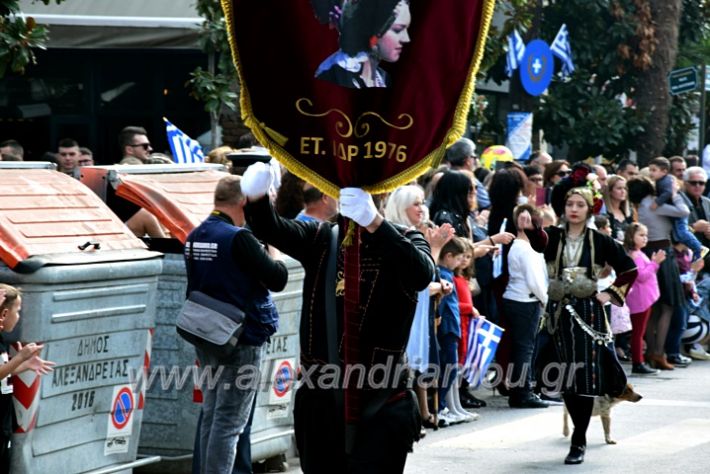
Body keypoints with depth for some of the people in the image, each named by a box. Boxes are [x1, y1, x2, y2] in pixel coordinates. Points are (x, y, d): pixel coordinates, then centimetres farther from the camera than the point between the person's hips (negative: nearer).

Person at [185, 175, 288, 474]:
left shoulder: (195, 236, 6)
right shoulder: (238, 238, -19)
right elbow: (277, 280, -17)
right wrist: (274, 253, 3)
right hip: (242, 338, -8)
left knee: (211, 416, 15)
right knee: (229, 421, -6)